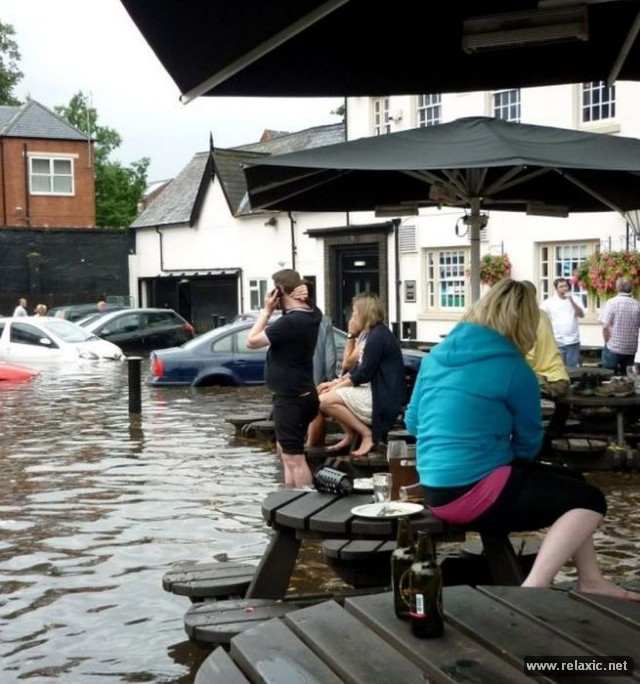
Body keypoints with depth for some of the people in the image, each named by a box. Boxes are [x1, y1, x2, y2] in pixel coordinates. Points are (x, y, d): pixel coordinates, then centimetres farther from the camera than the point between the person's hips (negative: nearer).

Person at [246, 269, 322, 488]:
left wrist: (267, 311, -10)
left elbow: (251, 341, -17)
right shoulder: (311, 313, 1)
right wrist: (303, 295, 3)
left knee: (294, 457, -6)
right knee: (284, 449, 24)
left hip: (290, 398, -10)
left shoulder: (289, 322, -25)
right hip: (299, 394, 10)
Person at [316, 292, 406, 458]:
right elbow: (358, 369, 15)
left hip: (384, 399, -11)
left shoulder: (378, 336, -17)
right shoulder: (373, 333, 14)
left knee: (324, 400, -19)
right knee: (325, 391, 13)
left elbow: (362, 375, -17)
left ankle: (367, 434, -8)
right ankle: (350, 434, 11)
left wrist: (337, 386, -7)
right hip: (375, 391, 11)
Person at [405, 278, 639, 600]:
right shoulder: (513, 368, -10)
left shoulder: (438, 353, 8)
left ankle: (590, 581, 18)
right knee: (589, 500, -1)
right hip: (472, 492, -8)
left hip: (437, 489, 8)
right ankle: (532, 591, -13)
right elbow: (528, 443, 2)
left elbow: (412, 422, 16)